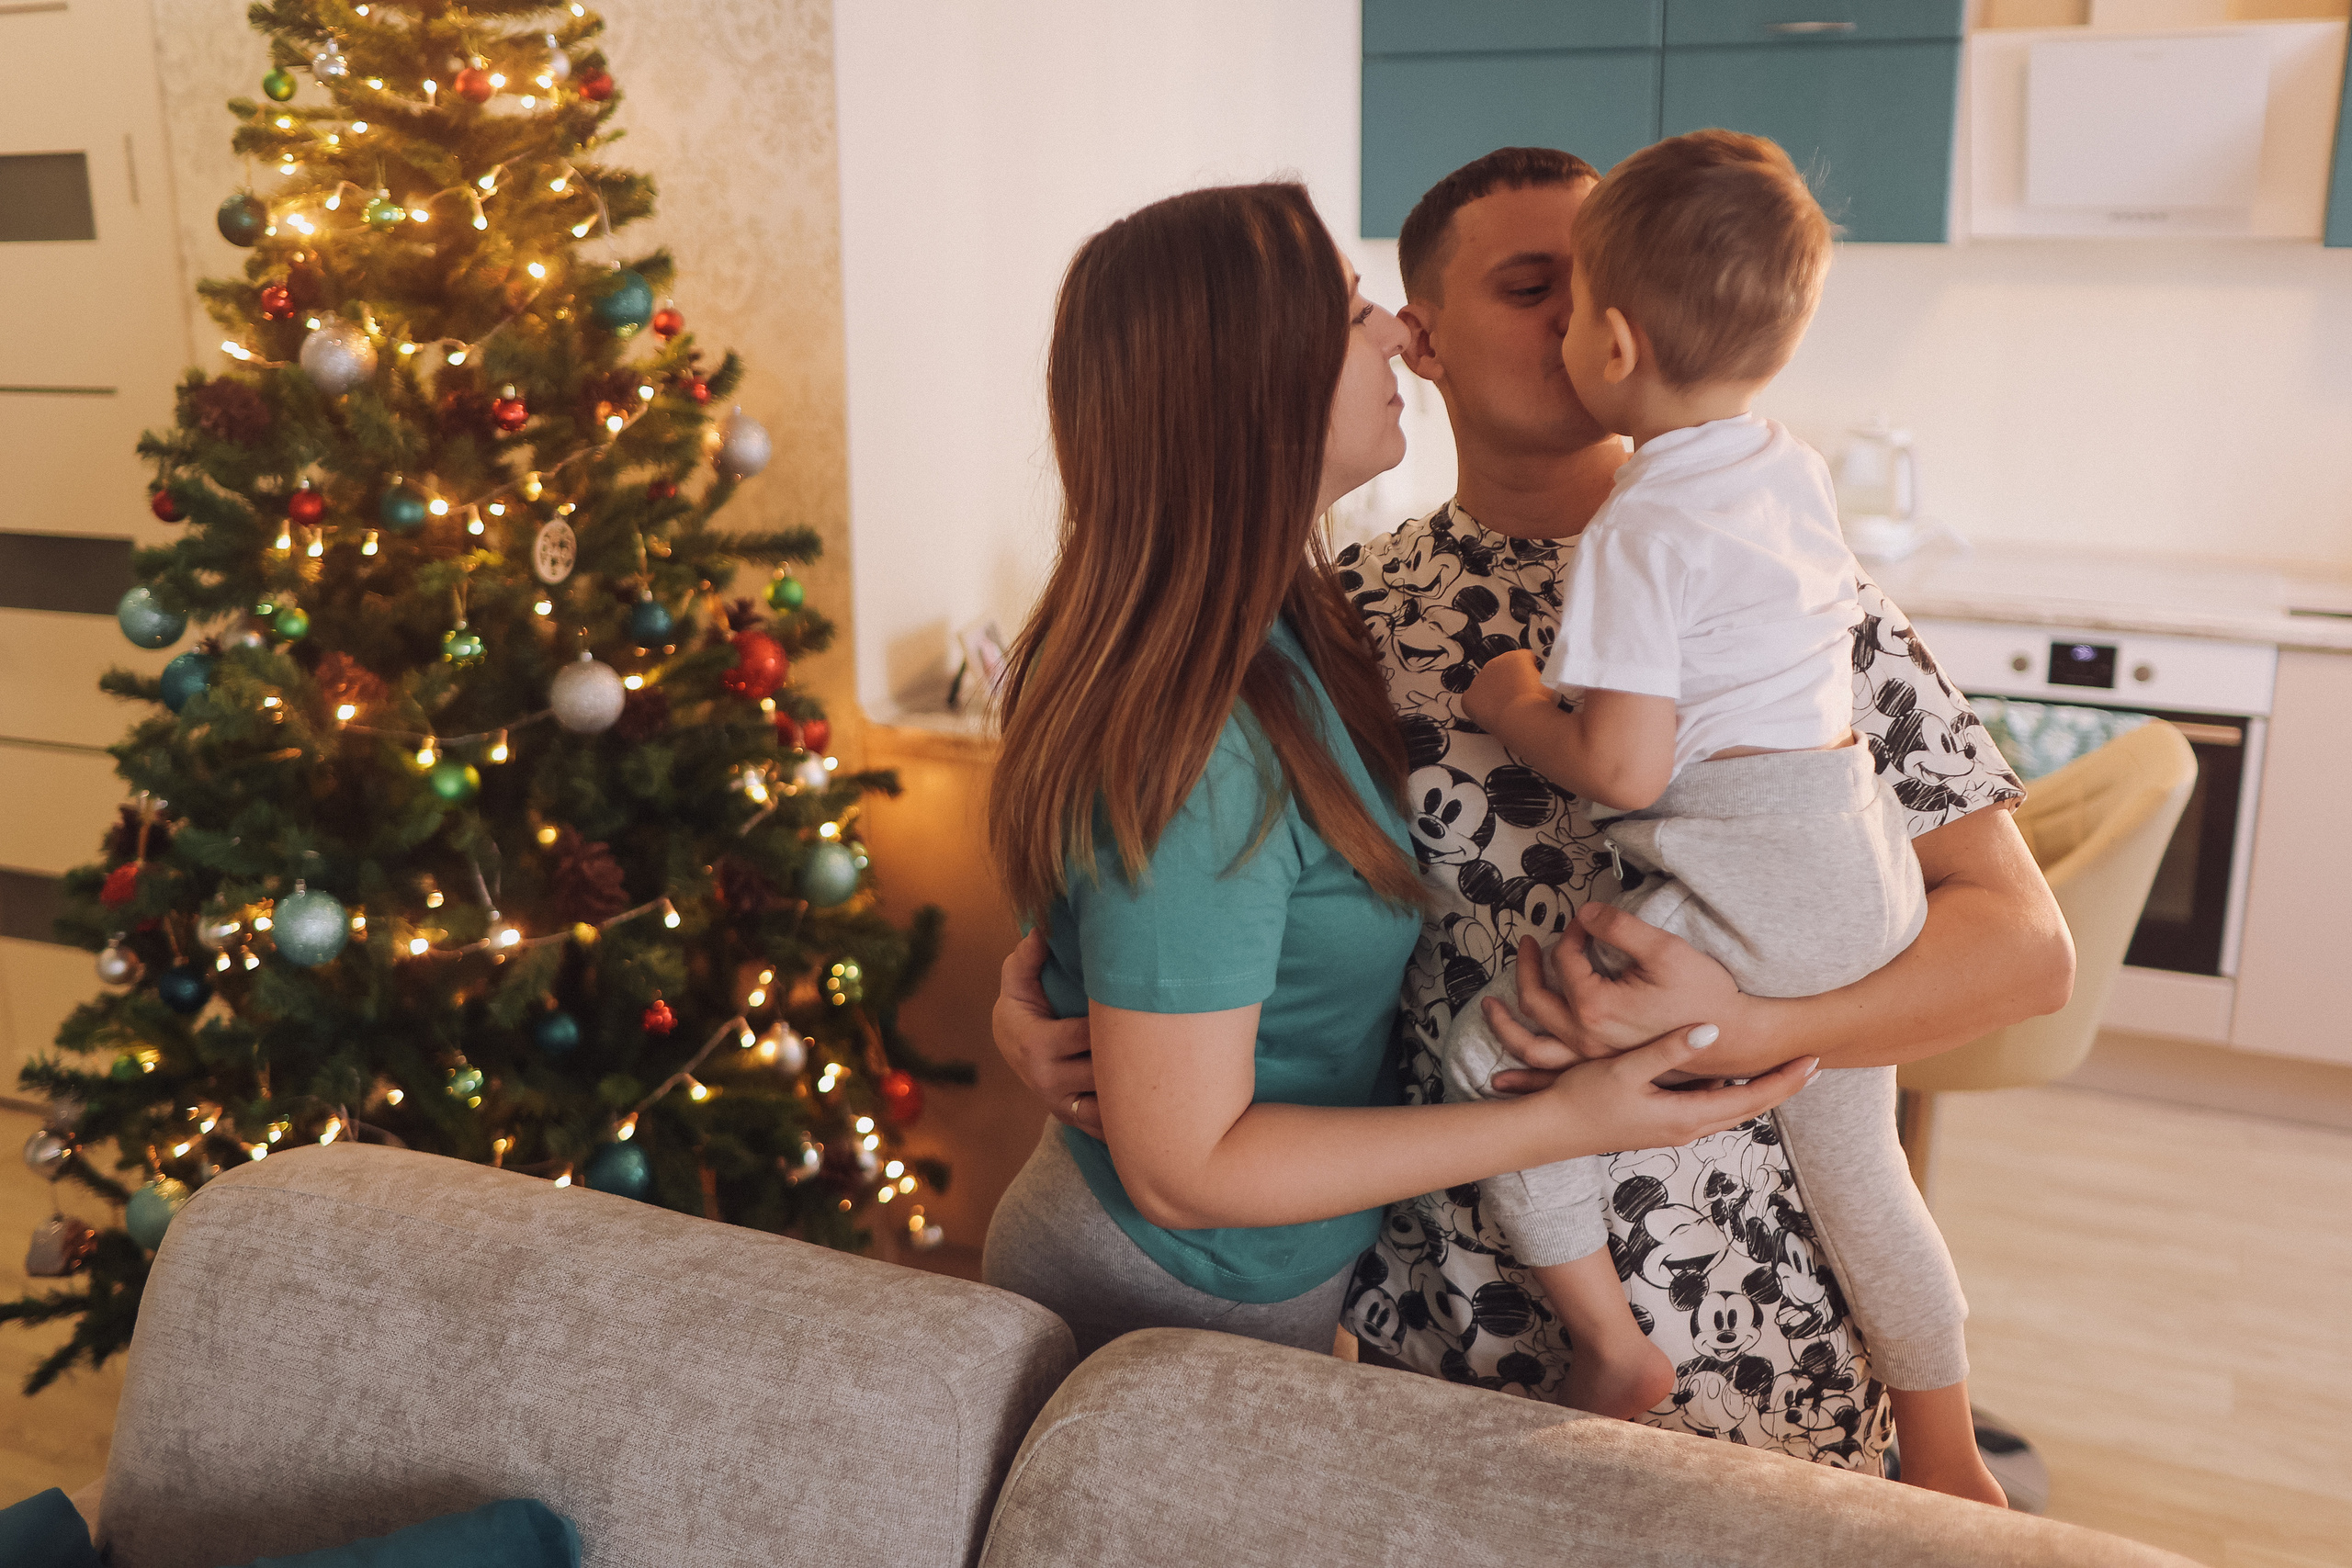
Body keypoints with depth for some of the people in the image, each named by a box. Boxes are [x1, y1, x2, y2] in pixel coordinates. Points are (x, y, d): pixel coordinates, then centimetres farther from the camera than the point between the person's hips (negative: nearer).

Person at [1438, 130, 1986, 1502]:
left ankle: (1614, 1351, 7)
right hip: (1867, 872, 9)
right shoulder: (1800, 472, 8)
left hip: (1748, 895, -9)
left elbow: (1623, 773, -20)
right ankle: (1948, 1460, 38)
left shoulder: (1636, 535, -17)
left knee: (1491, 1056, -3)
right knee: (1855, 1160, 22)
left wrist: (1514, 707, -3)